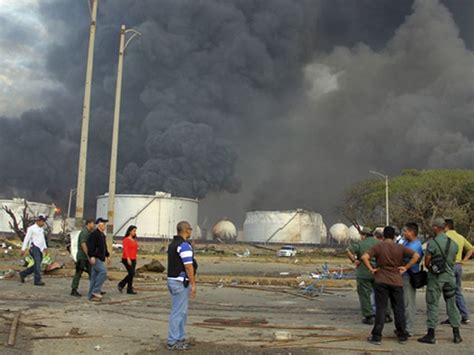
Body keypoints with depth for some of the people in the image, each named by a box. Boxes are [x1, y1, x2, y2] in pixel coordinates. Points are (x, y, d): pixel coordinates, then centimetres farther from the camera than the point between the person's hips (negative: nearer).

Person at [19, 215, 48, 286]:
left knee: (37, 265, 9)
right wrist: (23, 249, -11)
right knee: (37, 263, -15)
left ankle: (23, 274, 25)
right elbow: (26, 239, -7)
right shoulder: (31, 228, -6)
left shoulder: (41, 229, 18)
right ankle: (37, 280, -14)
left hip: (40, 249, 8)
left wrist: (45, 248, 17)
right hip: (34, 248, -8)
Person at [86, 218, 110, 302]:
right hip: (95, 258, -10)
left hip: (100, 258, 10)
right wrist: (92, 256, -26)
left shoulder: (102, 234, 21)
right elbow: (90, 246, -19)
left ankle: (91, 295, 10)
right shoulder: (94, 234, -10)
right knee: (103, 271, -21)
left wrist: (107, 255, 29)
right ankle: (96, 291, -16)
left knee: (95, 276, 8)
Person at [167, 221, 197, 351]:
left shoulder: (173, 244, 13)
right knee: (178, 312, -3)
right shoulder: (184, 245, -17)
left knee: (181, 311, 17)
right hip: (181, 282, -10)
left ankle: (180, 338, 24)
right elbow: (188, 266, -20)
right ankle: (173, 342, 3)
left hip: (173, 280, 10)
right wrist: (193, 284, -16)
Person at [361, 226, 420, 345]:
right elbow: (416, 256, -3)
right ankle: (402, 336, 19)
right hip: (397, 282, 2)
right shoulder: (400, 247, 1)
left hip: (381, 282, -2)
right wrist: (406, 267, -1)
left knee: (380, 309, 2)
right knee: (399, 309, 11)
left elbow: (364, 257, -17)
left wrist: (371, 269, -7)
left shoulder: (378, 246, -5)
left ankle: (377, 337, 4)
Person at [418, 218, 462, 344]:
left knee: (433, 304, 1)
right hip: (450, 276, 5)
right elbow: (453, 260, 12)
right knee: (452, 304, 13)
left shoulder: (432, 242, -13)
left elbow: (426, 262, -11)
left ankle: (431, 335, 3)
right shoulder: (453, 243, 5)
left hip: (436, 277, -5)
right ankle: (456, 334, 17)